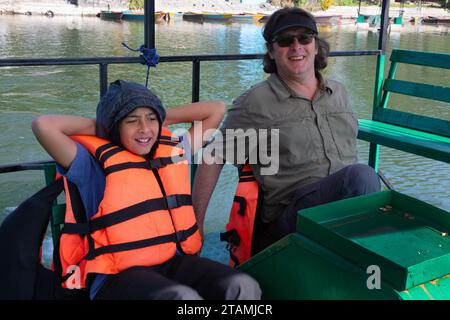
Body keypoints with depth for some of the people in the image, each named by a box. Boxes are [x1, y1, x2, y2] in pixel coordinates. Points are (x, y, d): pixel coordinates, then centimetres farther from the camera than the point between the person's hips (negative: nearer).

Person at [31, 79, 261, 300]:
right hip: (118, 276, -4)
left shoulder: (174, 150, 13)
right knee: (182, 296, -34)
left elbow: (216, 109, 21)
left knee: (242, 286, -21)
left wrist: (162, 118, 14)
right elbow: (43, 126, -15)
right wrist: (100, 127, 0)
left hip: (174, 262, 5)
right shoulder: (97, 165, -2)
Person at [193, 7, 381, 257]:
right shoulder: (255, 103, -1)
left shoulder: (339, 93, 17)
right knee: (361, 175, -29)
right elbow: (213, 160, 1)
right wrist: (196, 225, 0)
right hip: (291, 216, -5)